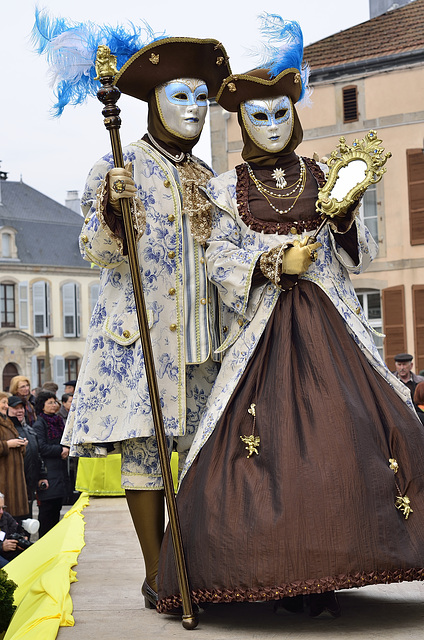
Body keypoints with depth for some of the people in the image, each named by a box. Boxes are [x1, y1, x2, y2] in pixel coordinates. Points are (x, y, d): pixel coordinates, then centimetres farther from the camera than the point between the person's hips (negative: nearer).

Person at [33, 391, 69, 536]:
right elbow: (42, 448, -16)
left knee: (57, 506, 10)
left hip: (60, 470, 8)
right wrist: (60, 450, -15)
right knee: (47, 507, -6)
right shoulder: (39, 424, -9)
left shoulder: (58, 420, 16)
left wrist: (66, 449, 2)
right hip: (47, 471, -8)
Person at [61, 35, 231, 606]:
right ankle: (156, 576, 2)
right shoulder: (120, 168, 2)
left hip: (201, 332, 5)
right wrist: (111, 208, -24)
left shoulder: (208, 180, 18)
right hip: (138, 330, -5)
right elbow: (101, 254, -6)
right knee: (142, 445, -6)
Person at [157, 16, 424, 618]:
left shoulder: (325, 177, 14)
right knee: (270, 440, -11)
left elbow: (358, 258, 13)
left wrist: (346, 222, -7)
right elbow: (219, 262, 3)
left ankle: (325, 576, -6)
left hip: (330, 322, 1)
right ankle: (284, 575, -2)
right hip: (265, 327, -1)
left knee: (342, 432, -12)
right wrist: (274, 265, -13)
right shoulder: (228, 188, 10)